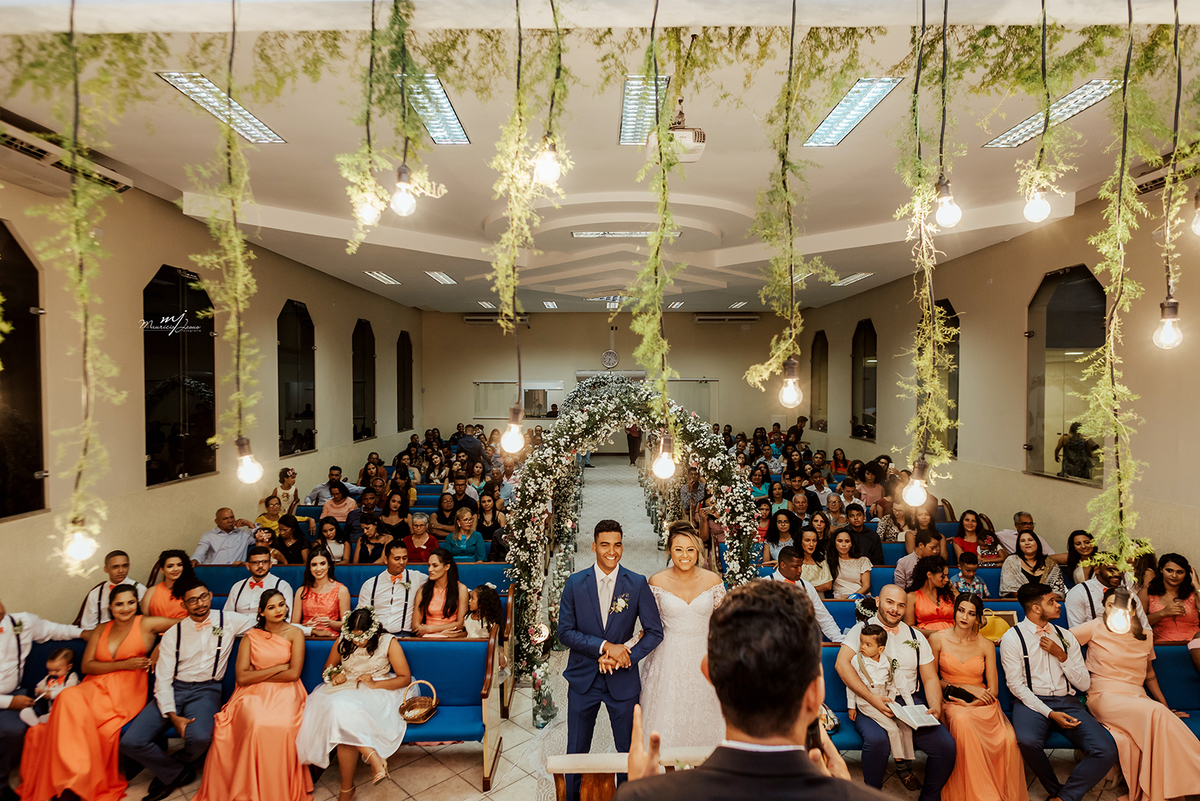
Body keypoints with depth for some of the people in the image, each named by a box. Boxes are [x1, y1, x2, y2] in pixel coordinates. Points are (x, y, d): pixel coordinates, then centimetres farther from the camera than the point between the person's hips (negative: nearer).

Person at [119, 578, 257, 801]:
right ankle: (177, 773, 9)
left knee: (199, 737, -31)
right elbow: (162, 679, 1)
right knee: (130, 742, -18)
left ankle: (170, 771, 7)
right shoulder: (173, 634, 3)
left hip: (206, 690, -2)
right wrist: (172, 716, -12)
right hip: (174, 689, 3)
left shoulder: (229, 621, 0)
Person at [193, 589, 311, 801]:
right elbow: (241, 677, -2)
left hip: (285, 692, -1)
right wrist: (279, 667, -6)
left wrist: (258, 675, -1)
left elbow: (294, 673, -4)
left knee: (283, 727, -33)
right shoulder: (251, 636, 9)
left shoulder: (295, 634, 4)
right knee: (256, 725, -33)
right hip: (254, 694, 1)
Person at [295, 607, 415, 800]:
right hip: (345, 689, 4)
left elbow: (405, 678, -5)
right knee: (339, 709, -35)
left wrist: (375, 684, -17)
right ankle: (374, 758, -28)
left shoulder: (388, 642, -5)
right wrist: (334, 676, -5)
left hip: (377, 692, -4)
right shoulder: (342, 642, 4)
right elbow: (327, 669, 20)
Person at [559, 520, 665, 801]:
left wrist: (625, 657, -16)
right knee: (576, 751, 15)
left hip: (623, 681, 0)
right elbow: (565, 632, -8)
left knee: (629, 750, 15)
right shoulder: (575, 583, -6)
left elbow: (655, 632, -6)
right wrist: (605, 646, -19)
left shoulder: (638, 584, -8)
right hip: (583, 679, 1)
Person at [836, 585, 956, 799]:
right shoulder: (862, 629, 2)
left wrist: (935, 707, -5)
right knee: (877, 740, -32)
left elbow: (930, 678, 15)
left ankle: (929, 797, 9)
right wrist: (871, 698, -20)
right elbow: (842, 664, -11)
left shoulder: (916, 637, 17)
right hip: (870, 704, -4)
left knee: (946, 745, -18)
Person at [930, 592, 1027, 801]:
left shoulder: (986, 646, 8)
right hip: (952, 701, -2)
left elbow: (993, 690, 5)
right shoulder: (938, 640, 2)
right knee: (962, 721, -39)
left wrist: (970, 704, -12)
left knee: (1008, 739, -31)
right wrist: (966, 688, -5)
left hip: (982, 703, 2)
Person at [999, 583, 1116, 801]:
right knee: (1028, 741, -34)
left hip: (1067, 702, 5)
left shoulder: (1065, 636, 12)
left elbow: (1084, 684, 11)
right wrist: (1050, 713, -16)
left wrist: (1062, 656, -4)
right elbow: (1016, 685, -6)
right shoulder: (1012, 638, -3)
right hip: (1031, 702, -4)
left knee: (1107, 751, -21)